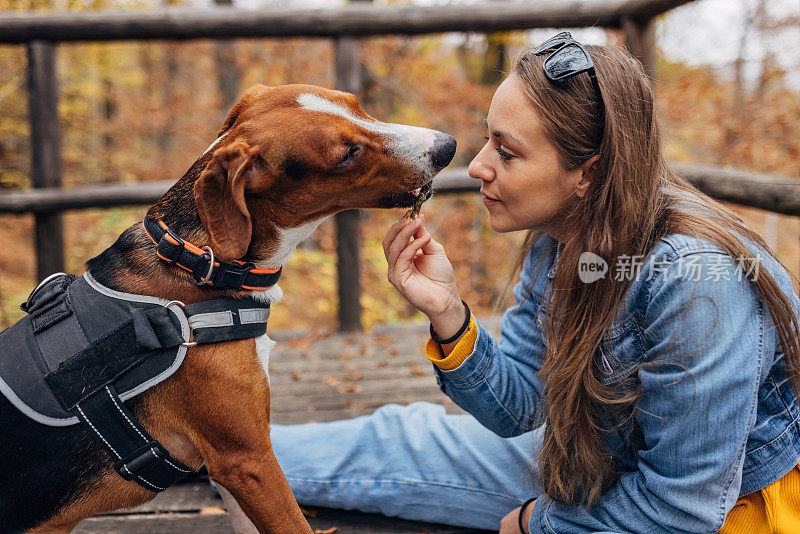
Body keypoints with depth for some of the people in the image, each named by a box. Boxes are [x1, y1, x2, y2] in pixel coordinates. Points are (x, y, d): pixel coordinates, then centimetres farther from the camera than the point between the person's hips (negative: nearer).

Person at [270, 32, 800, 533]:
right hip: (605, 460, 7)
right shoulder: (556, 242, -11)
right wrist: (448, 313, -24)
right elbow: (518, 409, -7)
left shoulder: (696, 282, -36)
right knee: (406, 438, 9)